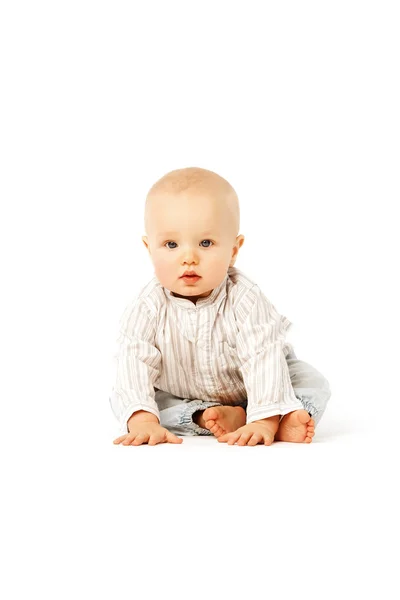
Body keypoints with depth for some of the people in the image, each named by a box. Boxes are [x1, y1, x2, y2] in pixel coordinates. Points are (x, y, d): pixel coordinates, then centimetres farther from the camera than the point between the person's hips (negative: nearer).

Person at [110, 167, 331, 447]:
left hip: (250, 391, -2)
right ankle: (204, 418, -28)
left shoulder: (244, 299, -29)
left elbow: (263, 358, -35)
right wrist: (143, 420, -48)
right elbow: (135, 361, -33)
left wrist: (265, 420, -46)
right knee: (120, 398, -19)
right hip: (181, 398, 2)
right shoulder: (147, 308, -26)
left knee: (314, 384, -19)